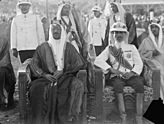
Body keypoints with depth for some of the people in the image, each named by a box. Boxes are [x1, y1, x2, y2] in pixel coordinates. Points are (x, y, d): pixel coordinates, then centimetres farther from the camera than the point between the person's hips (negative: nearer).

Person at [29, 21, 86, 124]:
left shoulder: (69, 47, 13)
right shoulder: (43, 48, 12)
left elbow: (78, 63, 5)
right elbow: (34, 65, 8)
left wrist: (62, 71, -8)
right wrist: (44, 75, -11)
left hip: (65, 76, 0)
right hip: (47, 77, 0)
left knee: (78, 85, -31)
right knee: (36, 88, -32)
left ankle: (69, 115, -21)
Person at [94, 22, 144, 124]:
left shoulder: (132, 47, 19)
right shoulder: (110, 48, 16)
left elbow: (139, 63, 10)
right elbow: (98, 60, 1)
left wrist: (132, 73, -10)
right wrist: (112, 69, -12)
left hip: (131, 75, 1)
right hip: (117, 76, -1)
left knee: (140, 84, -32)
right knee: (118, 85, -36)